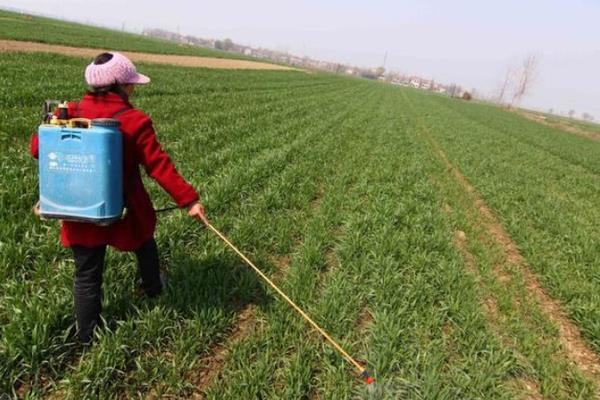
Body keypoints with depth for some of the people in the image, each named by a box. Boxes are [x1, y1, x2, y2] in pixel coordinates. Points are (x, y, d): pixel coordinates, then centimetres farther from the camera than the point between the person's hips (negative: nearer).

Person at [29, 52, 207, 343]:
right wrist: (188, 199, -14)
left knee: (87, 276, 14)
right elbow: (159, 166, -17)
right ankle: (153, 290, 53)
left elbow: (39, 148, -4)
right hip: (125, 210, -2)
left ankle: (86, 338, 27)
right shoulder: (135, 121, -15)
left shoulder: (70, 112, -5)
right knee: (145, 246, 29)